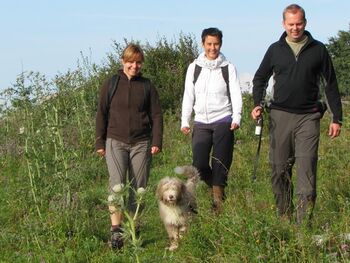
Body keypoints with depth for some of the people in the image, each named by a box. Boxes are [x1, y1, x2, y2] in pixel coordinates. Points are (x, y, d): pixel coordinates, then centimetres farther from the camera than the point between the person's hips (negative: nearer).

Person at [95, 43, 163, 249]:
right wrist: (100, 142, 4)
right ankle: (116, 230, -16)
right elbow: (102, 114, 8)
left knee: (138, 188, 4)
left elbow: (156, 115, 8)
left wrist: (157, 141, -1)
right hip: (116, 142, -1)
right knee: (117, 185, -17)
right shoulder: (111, 85, 5)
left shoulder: (147, 86, 7)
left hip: (141, 143, 2)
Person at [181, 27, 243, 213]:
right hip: (201, 122, 2)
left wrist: (236, 118, -14)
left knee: (221, 163, -4)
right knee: (199, 164, -5)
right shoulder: (194, 67, 8)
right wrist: (184, 121, 3)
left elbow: (236, 95, 0)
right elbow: (188, 96, 10)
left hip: (223, 121, -2)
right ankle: (214, 186, 22)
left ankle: (218, 199, 6)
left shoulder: (228, 68, 3)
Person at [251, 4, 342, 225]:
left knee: (307, 169, -10)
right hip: (280, 116, 2)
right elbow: (260, 78, 18)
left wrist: (337, 118, 5)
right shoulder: (275, 49, 8)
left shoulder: (318, 50, 5)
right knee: (280, 170, 6)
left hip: (308, 117, -2)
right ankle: (284, 217, 19)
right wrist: (257, 104, 0)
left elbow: (331, 84, 8)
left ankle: (305, 223, -10)